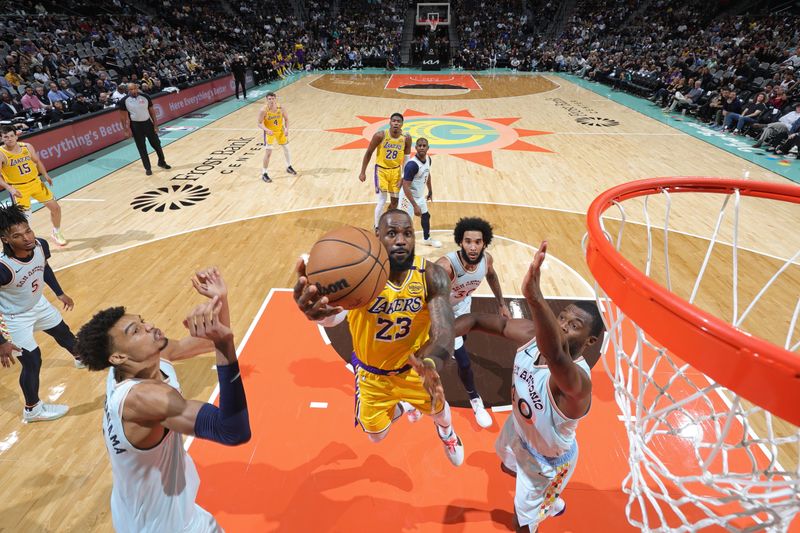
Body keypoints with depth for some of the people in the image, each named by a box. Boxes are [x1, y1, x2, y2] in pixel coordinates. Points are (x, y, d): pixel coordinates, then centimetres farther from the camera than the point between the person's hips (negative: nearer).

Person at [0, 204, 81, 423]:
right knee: (32, 361, 1)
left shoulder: (41, 245, -22)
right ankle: (32, 410, 24)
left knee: (63, 332, 27)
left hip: (39, 304, 6)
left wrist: (60, 293, 12)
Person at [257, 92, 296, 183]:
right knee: (268, 152, -10)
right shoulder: (264, 111, -24)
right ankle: (264, 174, 1)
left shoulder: (281, 108, -16)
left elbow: (286, 119, -2)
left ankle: (289, 167, 40)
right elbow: (260, 123, -17)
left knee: (286, 148, 16)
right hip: (269, 132, -4)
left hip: (280, 131, 4)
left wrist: (286, 129, -17)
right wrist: (267, 130, -35)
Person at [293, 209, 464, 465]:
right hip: (371, 372, -1)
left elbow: (443, 330, -36)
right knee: (376, 436, 18)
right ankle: (398, 407, 55)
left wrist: (430, 362, -59)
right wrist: (320, 312, -77)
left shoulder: (431, 275, -24)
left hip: (413, 366, 1)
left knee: (438, 407, 26)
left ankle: (446, 432, 67)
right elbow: (335, 313, -52)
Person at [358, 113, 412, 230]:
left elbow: (407, 158, -1)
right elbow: (369, 153, -9)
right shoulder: (380, 135, -20)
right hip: (381, 170, -4)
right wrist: (363, 172, -8)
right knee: (381, 202, -7)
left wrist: (404, 177, -6)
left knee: (395, 201, 13)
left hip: (396, 171, 4)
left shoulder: (406, 138, -12)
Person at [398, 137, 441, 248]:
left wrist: (430, 191, 23)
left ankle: (427, 239, 48)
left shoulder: (428, 159, -4)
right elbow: (405, 187, -32)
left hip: (420, 195, 9)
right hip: (409, 197, -9)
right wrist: (415, 206, -33)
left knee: (426, 216, 25)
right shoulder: (412, 164, -31)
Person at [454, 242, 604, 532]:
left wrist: (534, 297, -87)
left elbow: (556, 356, -69)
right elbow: (479, 320, -21)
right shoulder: (532, 334, -25)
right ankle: (553, 503, 67)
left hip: (548, 461, -7)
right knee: (509, 465, 37)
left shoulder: (577, 380, -44)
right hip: (519, 428, 7)